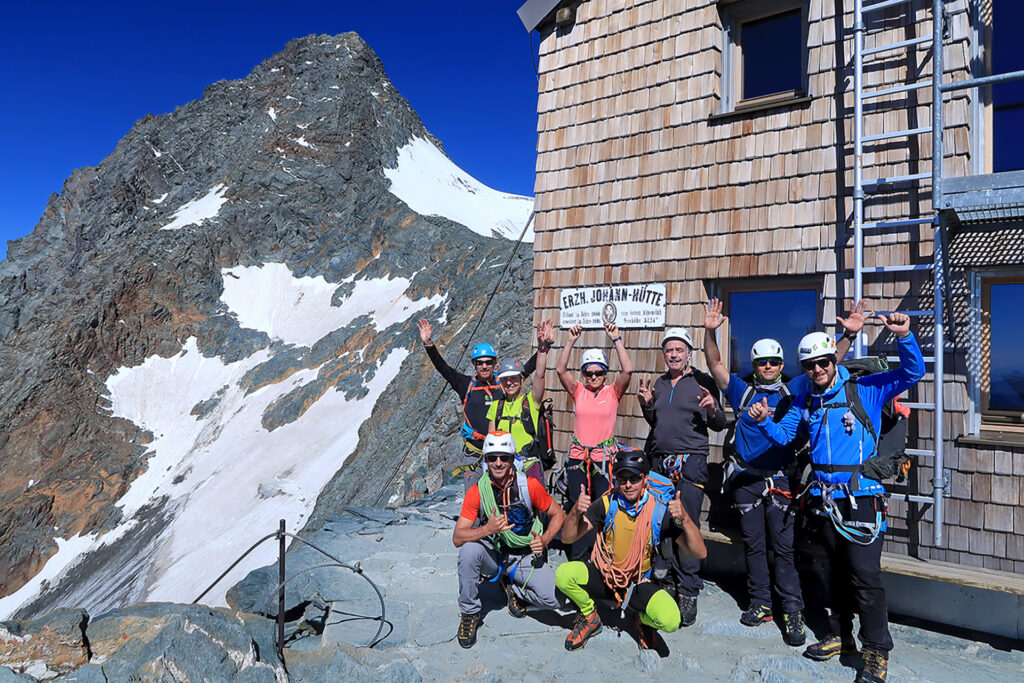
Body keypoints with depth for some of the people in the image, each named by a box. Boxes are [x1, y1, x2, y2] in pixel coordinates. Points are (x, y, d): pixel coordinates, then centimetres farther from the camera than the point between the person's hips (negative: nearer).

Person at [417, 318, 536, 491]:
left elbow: (527, 368, 12)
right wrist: (428, 344, -9)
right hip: (474, 455, -1)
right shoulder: (467, 385, 4)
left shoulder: (504, 384, 7)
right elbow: (443, 367, 0)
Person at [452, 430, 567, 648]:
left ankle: (513, 588, 12)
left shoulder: (529, 485, -14)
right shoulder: (477, 491, -13)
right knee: (469, 550, -32)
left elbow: (558, 515, -1)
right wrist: (488, 529, -33)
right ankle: (469, 613, -8)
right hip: (493, 555, 0)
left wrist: (544, 540, -18)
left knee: (554, 599, -22)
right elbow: (457, 538, -16)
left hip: (526, 556, 0)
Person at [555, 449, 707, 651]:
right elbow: (567, 538, -13)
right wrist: (576, 512, -33)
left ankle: (644, 620, 11)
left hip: (638, 585, -1)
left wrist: (684, 519, -34)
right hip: (603, 576, 1)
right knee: (563, 574, -27)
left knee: (670, 620, -28)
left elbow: (700, 553, -17)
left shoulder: (659, 511, -14)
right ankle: (590, 618, 5)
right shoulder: (607, 503, -12)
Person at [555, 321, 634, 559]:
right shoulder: (578, 391, 5)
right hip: (577, 456, 2)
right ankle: (576, 560, 21)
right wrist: (571, 341, -13)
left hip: (604, 457, -2)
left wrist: (616, 339, -15)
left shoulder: (613, 392, 2)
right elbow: (560, 370, -7)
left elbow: (627, 370, -13)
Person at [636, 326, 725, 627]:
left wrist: (713, 410, -19)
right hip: (659, 461, 5)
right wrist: (646, 405, 7)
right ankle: (665, 577, 20)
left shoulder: (703, 382, 1)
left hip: (690, 462, -5)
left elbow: (719, 426, 1)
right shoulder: (660, 383, 16)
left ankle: (688, 591, 1)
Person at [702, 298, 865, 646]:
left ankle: (793, 611, 5)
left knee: (785, 546, -2)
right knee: (753, 544, 9)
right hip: (746, 479, 1)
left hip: (782, 480, -1)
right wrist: (710, 332, -11)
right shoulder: (742, 391, 9)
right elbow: (715, 365, 3)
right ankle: (760, 603, 20)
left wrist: (849, 335, -7)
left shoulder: (793, 391, 7)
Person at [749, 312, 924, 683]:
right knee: (837, 570, 17)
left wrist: (904, 337, -25)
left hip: (862, 495, -5)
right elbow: (782, 435, 15)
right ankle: (840, 636, 30)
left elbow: (912, 372, -9)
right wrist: (764, 421, -5)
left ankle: (877, 651, 4)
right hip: (825, 496, 5)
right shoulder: (806, 400, 10)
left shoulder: (864, 390, -3)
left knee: (865, 572, -9)